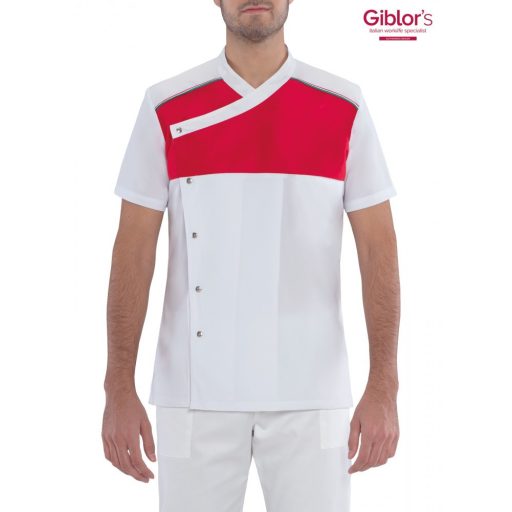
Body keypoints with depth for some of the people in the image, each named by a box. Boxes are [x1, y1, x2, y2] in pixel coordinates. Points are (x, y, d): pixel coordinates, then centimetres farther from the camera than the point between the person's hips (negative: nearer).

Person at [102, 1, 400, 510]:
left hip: (310, 391, 0)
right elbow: (134, 249, 1)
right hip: (194, 390, 0)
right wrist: (119, 390, -5)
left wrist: (383, 388, -6)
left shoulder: (345, 107, 2)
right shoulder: (166, 106, 1)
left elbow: (378, 247, 1)